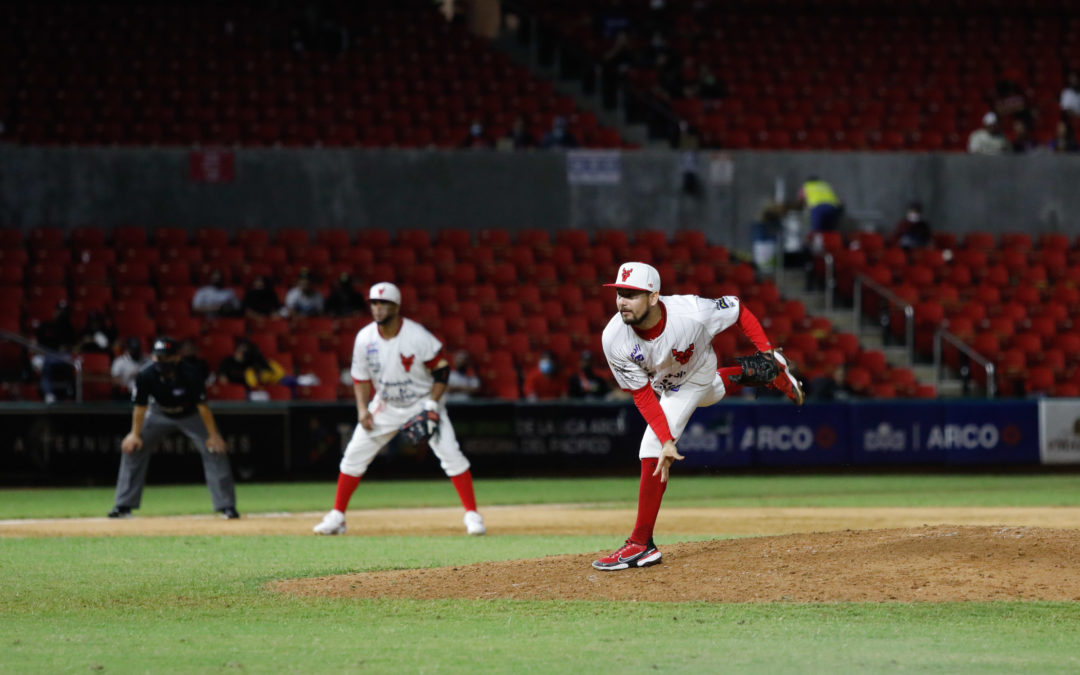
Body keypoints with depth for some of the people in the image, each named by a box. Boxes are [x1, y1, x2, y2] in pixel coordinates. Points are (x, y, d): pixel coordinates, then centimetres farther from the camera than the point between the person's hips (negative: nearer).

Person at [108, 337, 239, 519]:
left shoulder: (190, 375, -32)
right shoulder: (145, 376, -27)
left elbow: (202, 406, -27)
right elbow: (140, 407, -16)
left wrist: (213, 435, -28)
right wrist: (135, 434, -19)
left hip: (190, 415, -2)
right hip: (160, 415, 2)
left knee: (215, 451, -16)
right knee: (131, 448, -8)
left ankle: (227, 506, -8)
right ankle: (123, 506, 2)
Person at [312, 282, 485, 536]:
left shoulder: (417, 336, -22)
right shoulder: (365, 338, -11)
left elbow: (442, 368, -14)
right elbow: (361, 377, 2)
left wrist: (433, 405, -22)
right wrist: (362, 409, -10)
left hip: (423, 402, -3)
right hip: (386, 406, 4)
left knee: (450, 453, -16)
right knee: (354, 456, 0)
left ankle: (472, 515, -9)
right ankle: (337, 517, 11)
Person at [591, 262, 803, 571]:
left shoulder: (691, 312, -41)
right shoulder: (614, 339, -36)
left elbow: (739, 311, -20)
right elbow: (641, 394, -27)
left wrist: (767, 352, -24)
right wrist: (666, 440, -36)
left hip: (695, 375, -4)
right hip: (658, 381, 4)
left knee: (651, 454, -18)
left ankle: (641, 545, -14)